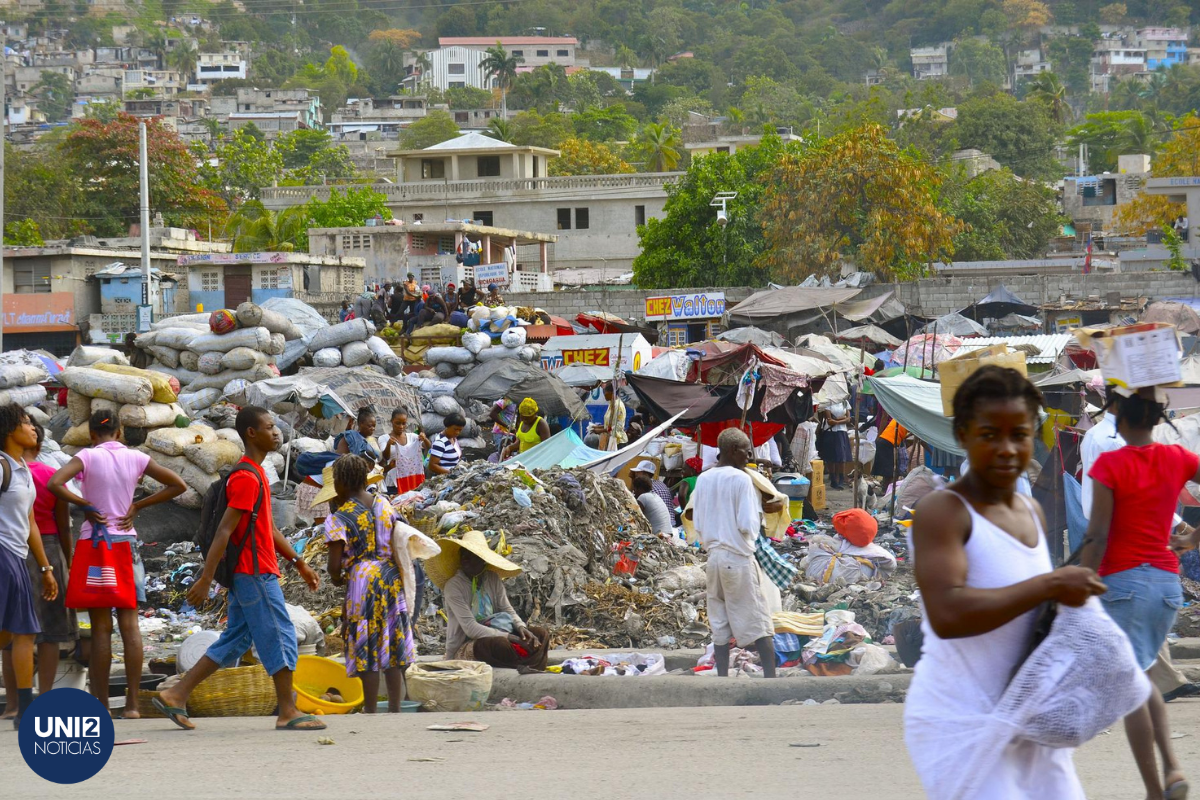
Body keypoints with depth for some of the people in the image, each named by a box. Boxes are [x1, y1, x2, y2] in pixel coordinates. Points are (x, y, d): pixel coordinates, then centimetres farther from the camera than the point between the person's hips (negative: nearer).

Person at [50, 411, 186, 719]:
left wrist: (84, 504, -9)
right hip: (126, 542, 3)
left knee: (101, 627, -1)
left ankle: (101, 704, 0)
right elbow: (178, 485, 7)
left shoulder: (89, 456, -6)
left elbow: (55, 484, -21)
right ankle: (132, 703, -1)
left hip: (94, 543, -3)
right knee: (129, 623, 2)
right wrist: (138, 505, 5)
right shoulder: (136, 458, 4)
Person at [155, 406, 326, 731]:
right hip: (255, 573, -10)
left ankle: (175, 696, 10)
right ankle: (288, 713, 1)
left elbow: (268, 528, 24)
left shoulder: (255, 475, 17)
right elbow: (224, 531, -20)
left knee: (234, 641, 11)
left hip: (246, 574, 10)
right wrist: (206, 579, -23)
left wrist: (299, 563, 24)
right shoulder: (247, 478, -16)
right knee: (281, 637, -4)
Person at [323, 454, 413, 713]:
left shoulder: (339, 519, -10)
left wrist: (338, 579, 8)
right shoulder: (384, 503, 5)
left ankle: (370, 711, 4)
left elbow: (334, 566, -13)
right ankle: (395, 709, 13)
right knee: (393, 645, 10)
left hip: (362, 580, -5)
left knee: (367, 648, 1)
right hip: (392, 577, 5)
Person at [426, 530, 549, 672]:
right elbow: (470, 628, -20)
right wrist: (508, 637, -23)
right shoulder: (453, 587, -13)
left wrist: (521, 627, -15)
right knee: (499, 644, -37)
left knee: (541, 634, -6)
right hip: (462, 648, -7)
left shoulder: (493, 579, 6)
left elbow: (507, 609, 9)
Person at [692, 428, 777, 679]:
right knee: (758, 622, -1)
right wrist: (758, 516, 6)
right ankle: (770, 678, -4)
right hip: (739, 559, -6)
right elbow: (748, 525, -15)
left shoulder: (703, 479, 6)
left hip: (713, 557, 6)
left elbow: (698, 525, 11)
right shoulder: (741, 479, -12)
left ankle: (722, 679, 8)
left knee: (720, 625, 9)